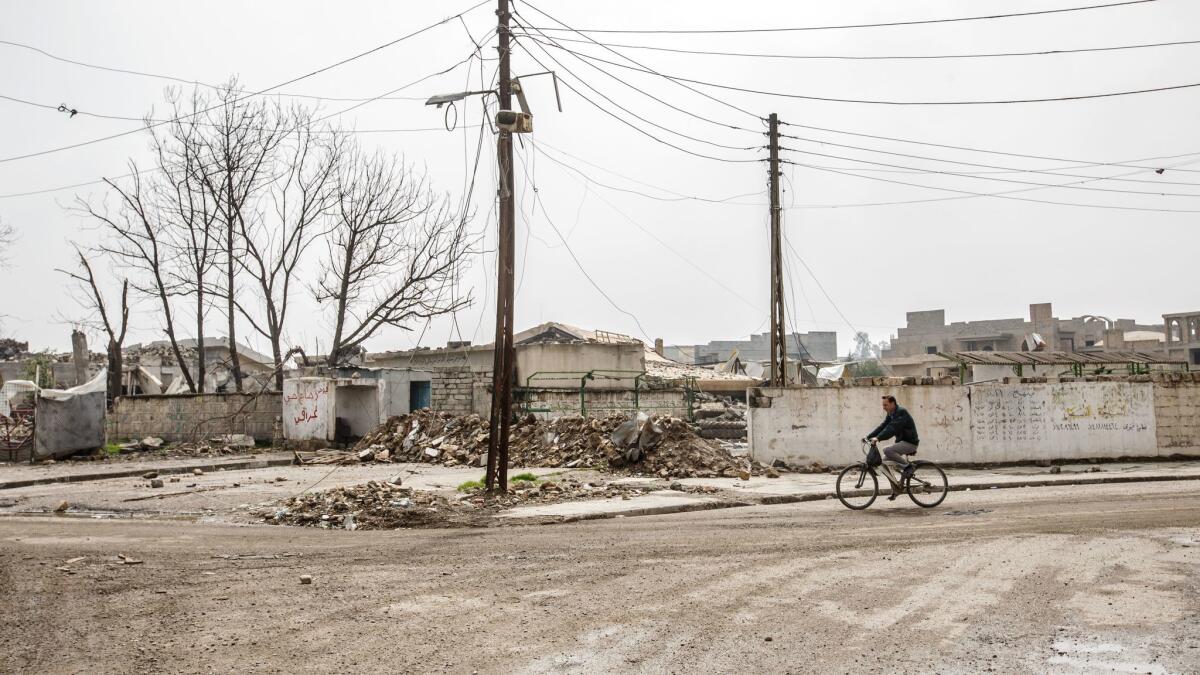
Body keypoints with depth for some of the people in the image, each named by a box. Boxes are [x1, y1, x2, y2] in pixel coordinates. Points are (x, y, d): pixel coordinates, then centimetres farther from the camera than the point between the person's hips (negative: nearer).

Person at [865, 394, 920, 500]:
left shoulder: (901, 413, -19)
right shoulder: (890, 414, 11)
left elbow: (892, 428, -31)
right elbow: (882, 426, 8)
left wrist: (878, 438, -40)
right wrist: (868, 437, -3)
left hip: (910, 442, -10)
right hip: (901, 441, 10)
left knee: (887, 450, -29)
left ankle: (908, 466, -12)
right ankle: (895, 489, 11)